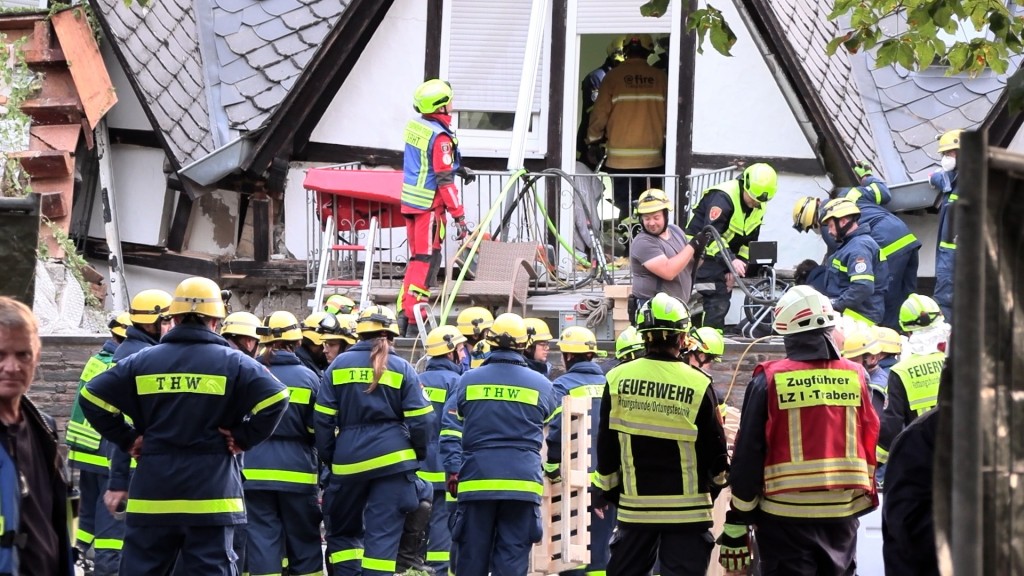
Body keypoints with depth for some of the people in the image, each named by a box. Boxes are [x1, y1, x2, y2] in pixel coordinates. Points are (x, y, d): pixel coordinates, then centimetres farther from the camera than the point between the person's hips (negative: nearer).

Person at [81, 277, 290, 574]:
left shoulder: (143, 361, 3)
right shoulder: (233, 363, -3)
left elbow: (92, 396, 1)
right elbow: (275, 398, -16)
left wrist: (126, 438, 7)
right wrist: (244, 437, -5)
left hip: (152, 497, 2)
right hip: (210, 495, -2)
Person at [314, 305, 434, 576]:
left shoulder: (339, 365, 5)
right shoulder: (402, 368, 1)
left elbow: (323, 419, 3)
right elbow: (420, 419, -2)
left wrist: (327, 457, 13)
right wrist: (417, 453, 14)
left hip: (349, 460, 1)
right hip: (393, 459, -1)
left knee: (342, 529, 16)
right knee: (383, 533, -1)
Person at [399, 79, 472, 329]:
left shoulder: (414, 125, 7)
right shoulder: (440, 137, -18)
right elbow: (444, 181, -21)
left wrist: (457, 168, 32)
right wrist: (459, 216, -20)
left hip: (410, 200, 8)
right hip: (429, 205, -8)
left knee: (416, 257, 16)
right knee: (427, 259, -5)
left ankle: (405, 309, 19)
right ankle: (414, 317, -7)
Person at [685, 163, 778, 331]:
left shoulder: (759, 208, 4)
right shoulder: (723, 197, -24)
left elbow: (749, 241, 10)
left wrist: (737, 267, -1)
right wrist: (731, 261, -43)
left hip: (727, 256, 9)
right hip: (704, 252, -9)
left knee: (723, 303, 9)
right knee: (717, 303, -16)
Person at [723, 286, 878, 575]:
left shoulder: (769, 380, -8)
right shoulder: (855, 376, 1)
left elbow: (748, 454, -6)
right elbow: (870, 444, 9)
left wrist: (737, 523, 1)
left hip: (786, 513, -3)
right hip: (843, 514, 3)